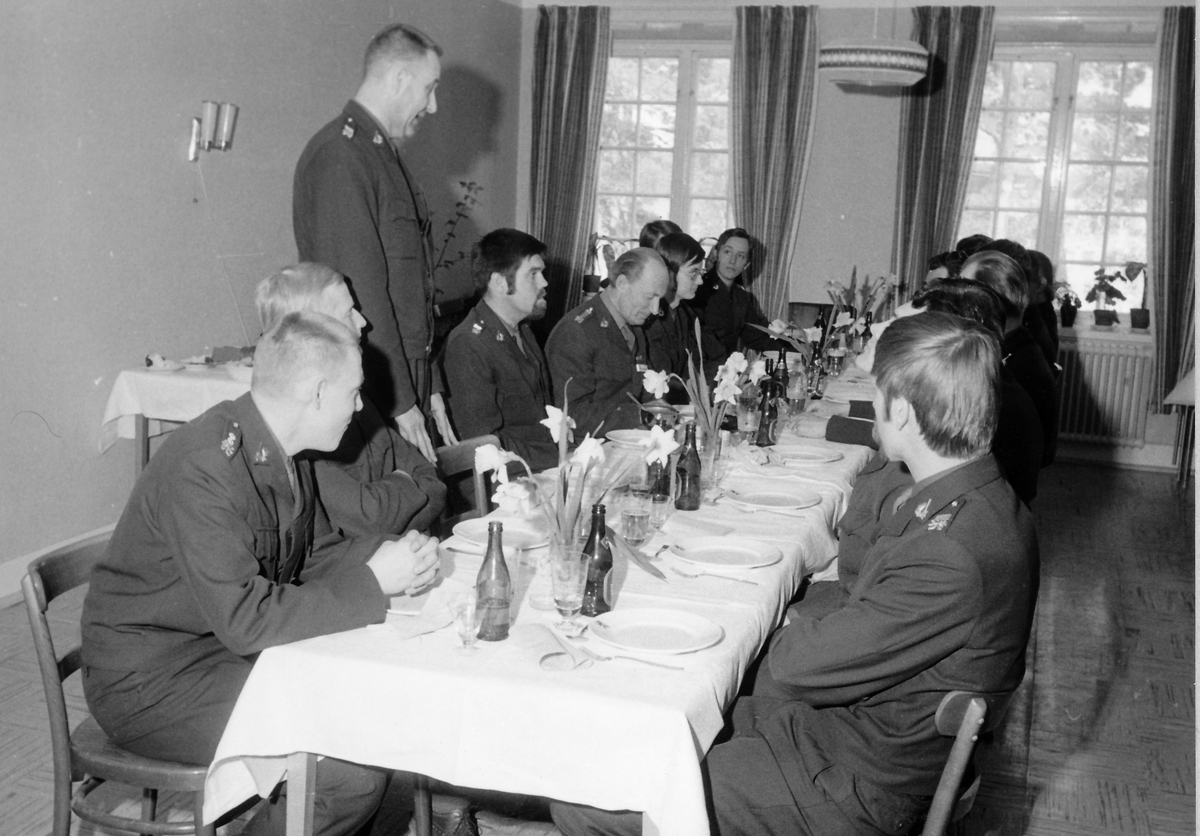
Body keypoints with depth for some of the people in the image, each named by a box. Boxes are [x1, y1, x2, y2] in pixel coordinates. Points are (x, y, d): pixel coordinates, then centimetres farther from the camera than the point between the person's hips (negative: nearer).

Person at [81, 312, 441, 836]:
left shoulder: (284, 450, 2)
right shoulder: (201, 468, -27)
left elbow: (290, 571, 9)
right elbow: (244, 619, -28)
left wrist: (386, 556, -7)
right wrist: (373, 582, -22)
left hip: (233, 646, 9)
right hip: (155, 680, -9)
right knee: (356, 772, -20)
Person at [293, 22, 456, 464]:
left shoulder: (385, 154, 18)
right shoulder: (339, 156, -12)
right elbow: (360, 289, -19)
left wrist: (429, 389, 18)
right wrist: (399, 402, -17)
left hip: (406, 390, 9)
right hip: (366, 394, -9)